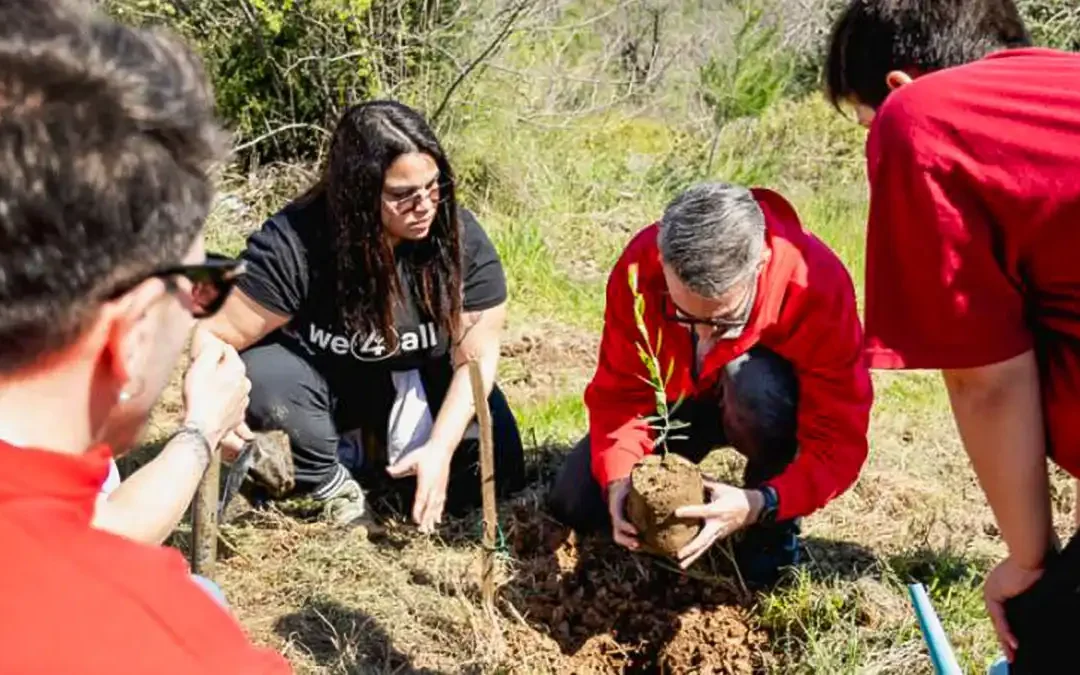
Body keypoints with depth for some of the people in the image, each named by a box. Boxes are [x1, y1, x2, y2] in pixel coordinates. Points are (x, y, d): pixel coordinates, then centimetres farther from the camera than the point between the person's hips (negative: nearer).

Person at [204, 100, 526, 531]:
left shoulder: (461, 239, -21)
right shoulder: (294, 242, -28)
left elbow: (476, 357, -18)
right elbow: (221, 336, -25)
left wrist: (439, 449, -29)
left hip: (418, 387, 2)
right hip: (324, 383, -2)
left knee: (496, 470, -17)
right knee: (263, 379, -34)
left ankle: (384, 449, 9)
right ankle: (335, 485, -7)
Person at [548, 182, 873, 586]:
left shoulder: (816, 284, -36)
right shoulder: (638, 269, -29)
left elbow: (840, 439, -33)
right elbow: (620, 394, -21)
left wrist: (762, 504, -48)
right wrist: (619, 480, -39)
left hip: (772, 407, -2)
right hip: (676, 399, 3)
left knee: (753, 382, -39)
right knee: (573, 504, -12)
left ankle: (775, 525, -11)